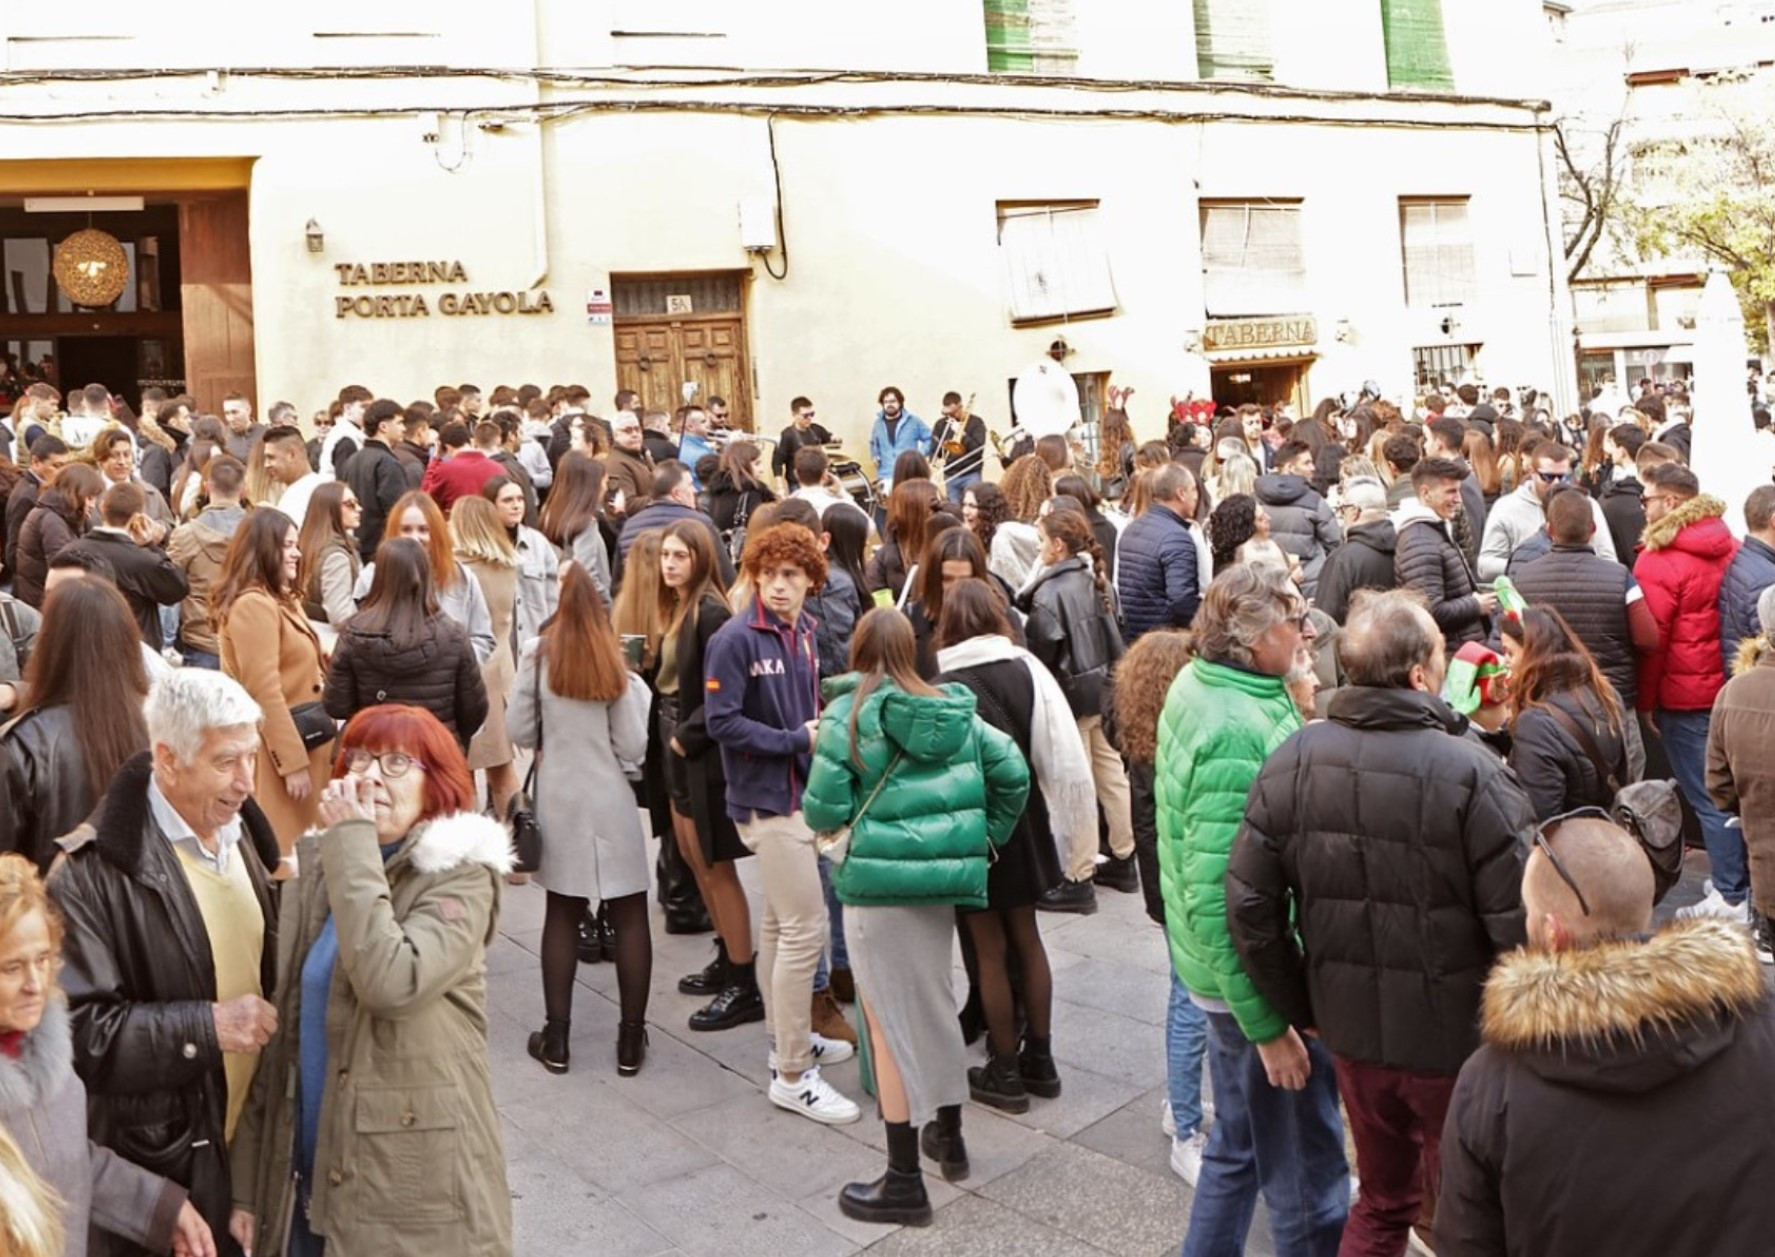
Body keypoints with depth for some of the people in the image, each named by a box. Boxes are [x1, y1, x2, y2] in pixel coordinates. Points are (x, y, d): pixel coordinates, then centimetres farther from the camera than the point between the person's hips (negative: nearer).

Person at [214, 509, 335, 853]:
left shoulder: (281, 599, 15)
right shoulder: (253, 604, -17)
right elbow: (264, 691, -21)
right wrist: (292, 762, -21)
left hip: (300, 736, 10)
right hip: (278, 745, -10)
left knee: (301, 852, 13)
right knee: (281, 852, -3)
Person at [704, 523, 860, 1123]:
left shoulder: (805, 634, 7)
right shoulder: (736, 639, -14)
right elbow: (721, 722, -17)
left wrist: (823, 728, -5)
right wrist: (797, 741, -18)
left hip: (800, 793, 8)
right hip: (767, 801, -8)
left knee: (780, 921, 19)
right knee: (805, 927, -8)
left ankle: (787, 1039, 34)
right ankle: (792, 1076, 2)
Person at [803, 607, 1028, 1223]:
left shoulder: (848, 713, -9)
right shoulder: (955, 710, 6)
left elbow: (824, 810, -11)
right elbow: (1013, 772, 4)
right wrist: (983, 837, 15)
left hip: (878, 881, -5)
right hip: (944, 876, 6)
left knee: (892, 1018, 3)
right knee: (933, 1001, 23)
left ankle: (904, 1181, 10)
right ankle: (947, 1134, 38)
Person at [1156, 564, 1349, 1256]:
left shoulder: (1198, 682, 1)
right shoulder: (1237, 735, -28)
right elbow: (1219, 899, -28)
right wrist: (1267, 1023, -24)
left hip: (1233, 966, 9)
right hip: (1259, 976, -9)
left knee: (1239, 1141, 24)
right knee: (1305, 1173, 9)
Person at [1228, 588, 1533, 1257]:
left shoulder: (1292, 760, -9)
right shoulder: (1471, 773, -22)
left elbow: (1249, 907, -7)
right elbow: (1520, 924, -23)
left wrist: (1302, 1008, 6)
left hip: (1352, 1031, 4)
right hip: (1457, 1038, -4)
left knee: (1382, 1199, 26)